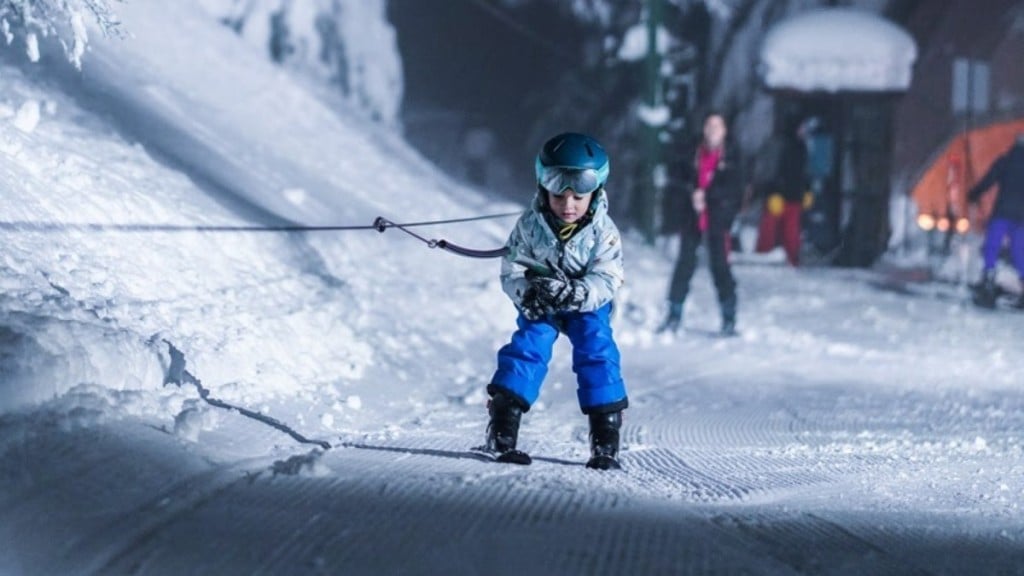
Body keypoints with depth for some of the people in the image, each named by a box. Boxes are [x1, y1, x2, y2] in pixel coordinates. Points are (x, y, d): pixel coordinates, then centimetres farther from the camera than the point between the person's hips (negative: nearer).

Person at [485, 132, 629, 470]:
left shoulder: (603, 231, -21)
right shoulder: (530, 225, -19)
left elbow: (606, 281, -25)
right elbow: (512, 270, -15)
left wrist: (573, 294, -44)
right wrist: (526, 292, -37)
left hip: (588, 304, 0)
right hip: (539, 304, 1)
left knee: (597, 353, -15)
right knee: (527, 347, -16)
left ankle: (606, 441, -9)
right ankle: (502, 433, -13)